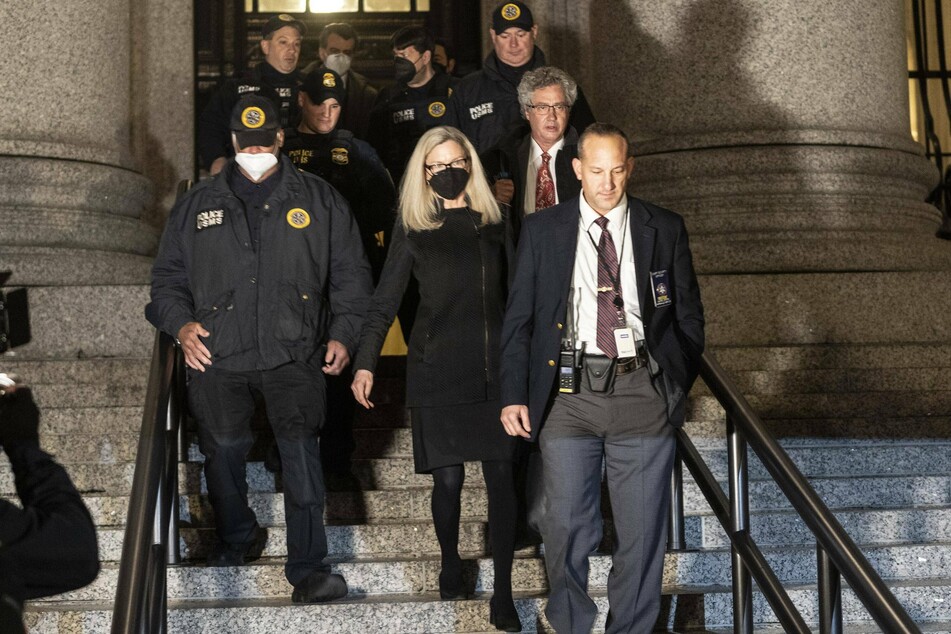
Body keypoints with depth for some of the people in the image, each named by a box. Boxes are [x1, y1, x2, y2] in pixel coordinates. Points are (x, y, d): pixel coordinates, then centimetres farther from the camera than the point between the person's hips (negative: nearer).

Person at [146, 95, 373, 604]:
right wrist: (180, 323, 0)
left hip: (293, 353, -2)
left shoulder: (318, 200, 10)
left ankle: (308, 568, -10)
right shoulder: (197, 206, 14)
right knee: (223, 451, 10)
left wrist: (344, 333, 0)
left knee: (300, 449, -14)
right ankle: (237, 539, 36)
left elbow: (350, 274, 11)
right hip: (216, 356, 3)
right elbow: (167, 275, 18)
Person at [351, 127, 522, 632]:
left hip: (493, 367, 2)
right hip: (437, 368, -2)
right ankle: (450, 562, 28)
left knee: (501, 477, -3)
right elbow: (385, 300, 2)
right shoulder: (413, 227, 3)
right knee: (448, 477, 0)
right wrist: (364, 363, -5)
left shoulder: (493, 221, 10)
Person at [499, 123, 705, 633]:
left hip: (643, 393, 1)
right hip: (570, 390, 0)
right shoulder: (542, 231, 7)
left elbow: (689, 317, 13)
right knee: (567, 526, 1)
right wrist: (514, 395, 0)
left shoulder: (665, 229, 8)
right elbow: (518, 319, 7)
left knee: (642, 531, 5)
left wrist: (676, 388, 7)